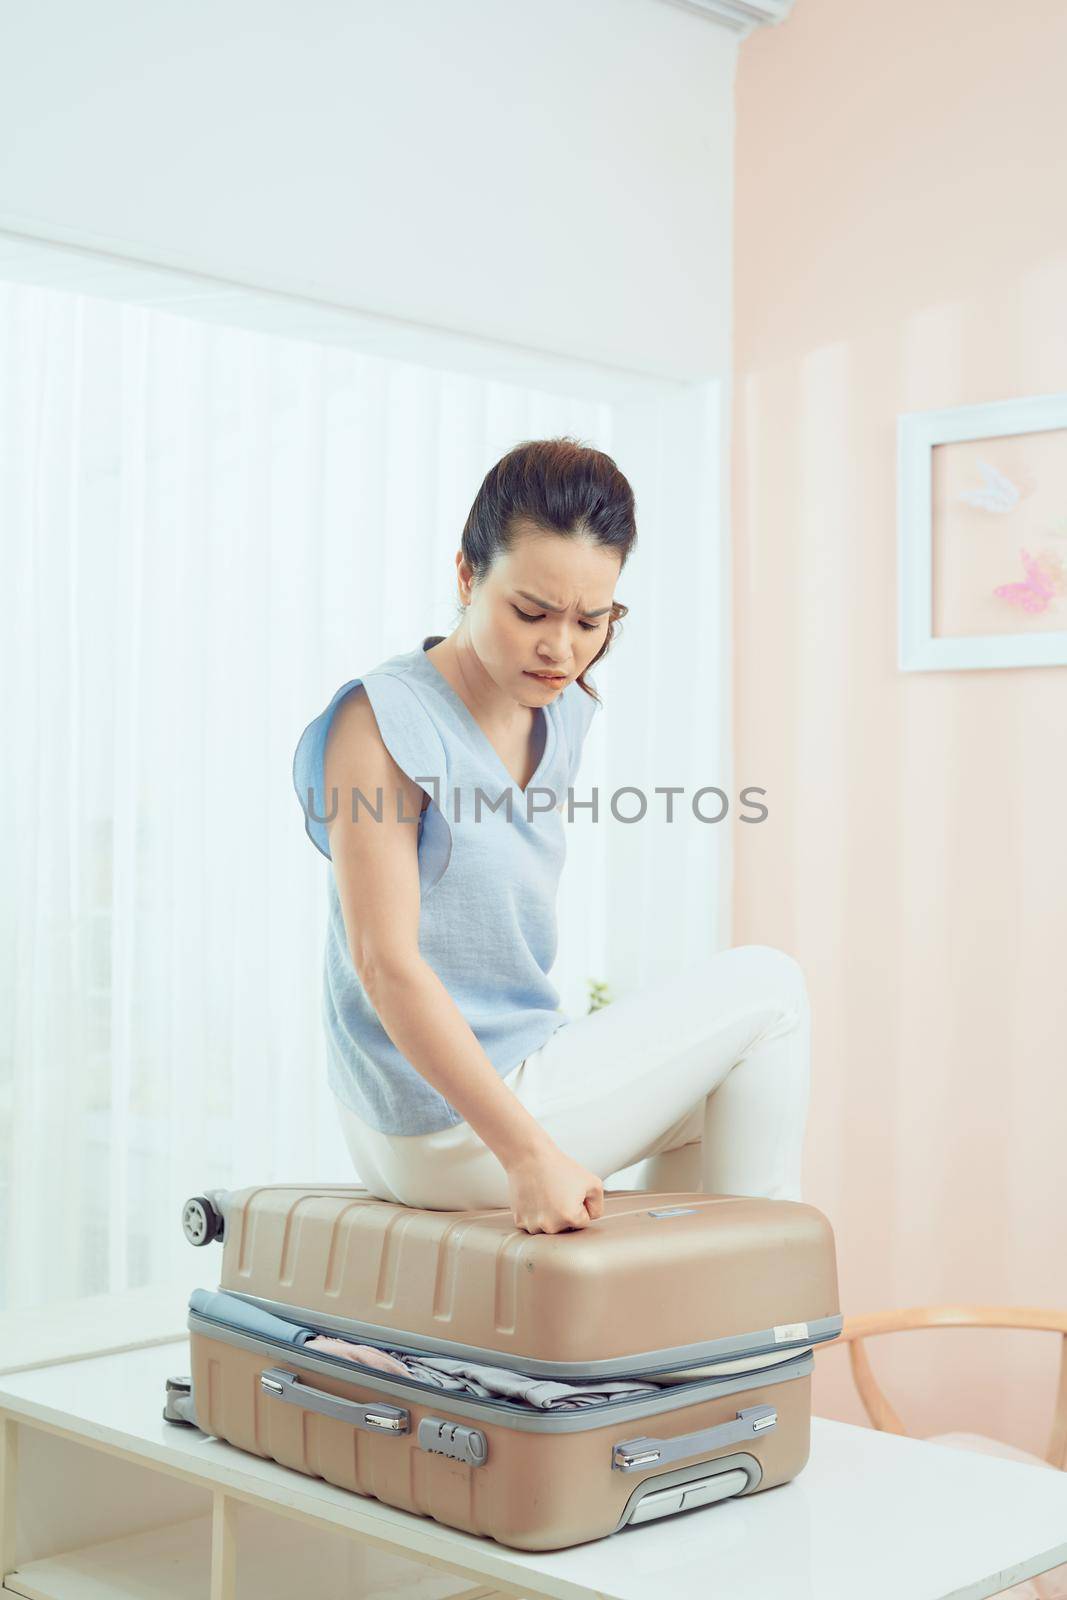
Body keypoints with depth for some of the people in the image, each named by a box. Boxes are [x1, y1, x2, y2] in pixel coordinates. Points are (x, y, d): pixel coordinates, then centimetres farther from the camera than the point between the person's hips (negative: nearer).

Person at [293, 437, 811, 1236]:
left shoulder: (561, 718, 7)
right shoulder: (380, 722, -18)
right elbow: (387, 965, -23)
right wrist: (529, 1154, -27)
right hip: (447, 1133, -9)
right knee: (768, 987, -4)